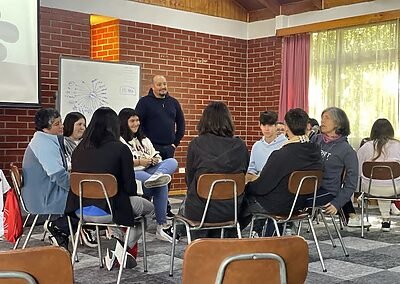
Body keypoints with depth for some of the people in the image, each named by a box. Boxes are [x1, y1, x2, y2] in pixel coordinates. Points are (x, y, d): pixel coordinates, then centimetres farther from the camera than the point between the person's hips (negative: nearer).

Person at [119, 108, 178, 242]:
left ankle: (156, 177, -51)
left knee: (172, 162, -22)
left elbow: (156, 156, 27)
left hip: (148, 171, 7)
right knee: (161, 185, -35)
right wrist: (139, 162, -19)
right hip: (134, 175, -7)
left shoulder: (143, 139, 31)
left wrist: (155, 160, 2)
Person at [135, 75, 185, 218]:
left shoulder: (173, 102, 13)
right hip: (151, 148, -4)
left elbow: (181, 124, 18)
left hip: (168, 148, 4)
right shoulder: (145, 102, -1)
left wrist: (175, 142, 9)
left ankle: (166, 209, 17)